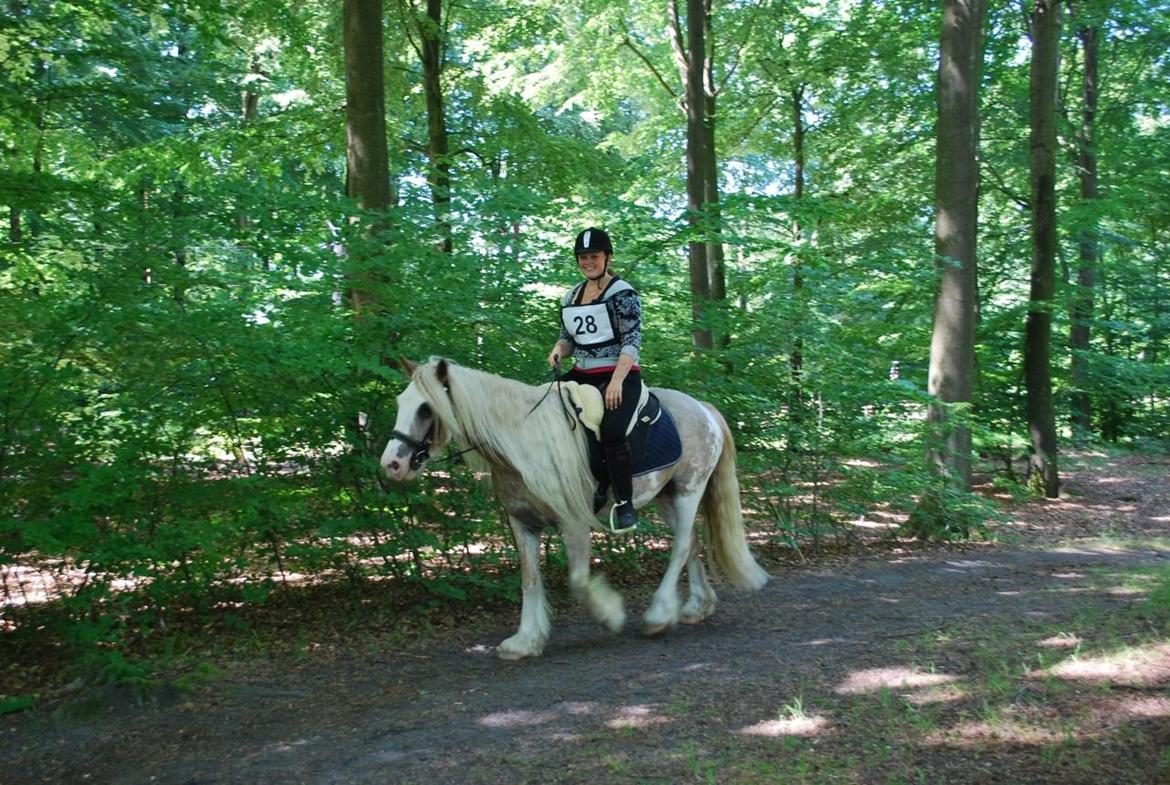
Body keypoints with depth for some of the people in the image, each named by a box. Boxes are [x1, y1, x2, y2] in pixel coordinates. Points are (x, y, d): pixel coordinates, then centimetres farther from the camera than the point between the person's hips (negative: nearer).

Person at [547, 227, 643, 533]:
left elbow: (632, 341, -13)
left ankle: (624, 504, -19)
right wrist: (558, 350, -1)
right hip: (582, 375, 8)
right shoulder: (570, 297, 14)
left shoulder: (622, 293, -7)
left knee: (612, 430, -32)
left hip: (620, 375, -8)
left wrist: (616, 382, -23)